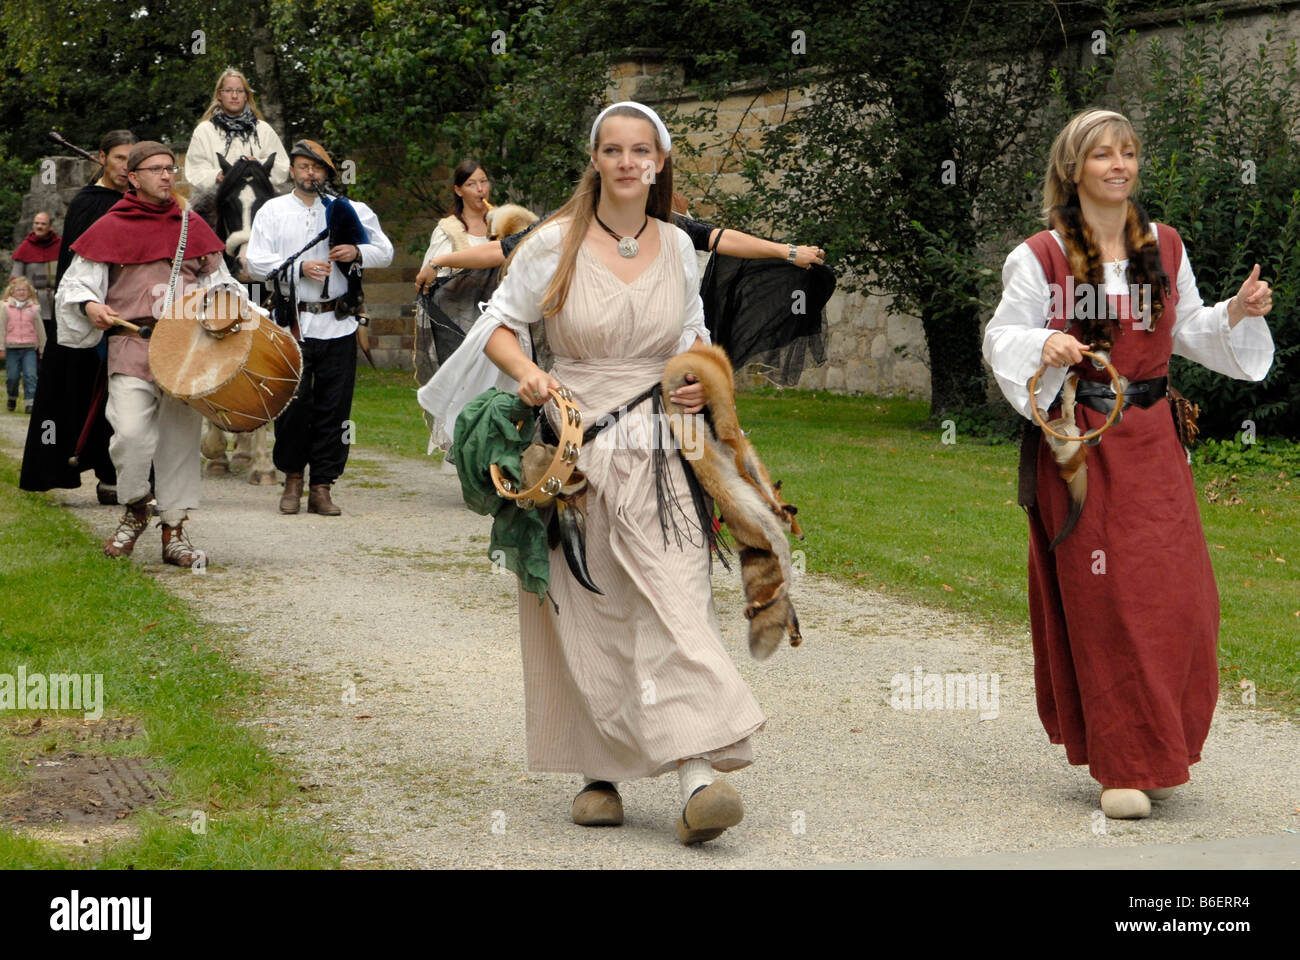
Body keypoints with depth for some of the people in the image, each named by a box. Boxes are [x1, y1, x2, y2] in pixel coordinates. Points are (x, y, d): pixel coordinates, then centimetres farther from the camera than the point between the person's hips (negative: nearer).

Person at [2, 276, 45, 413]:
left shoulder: (34, 308, 6)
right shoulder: (5, 307, 3)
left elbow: (40, 329, 12)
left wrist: (42, 348, 15)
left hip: (29, 348, 0)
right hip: (12, 348, 0)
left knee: (30, 376, -9)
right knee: (12, 376, 5)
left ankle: (30, 402, -8)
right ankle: (12, 398, 29)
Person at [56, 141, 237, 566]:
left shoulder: (191, 224, 16)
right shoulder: (111, 227, 7)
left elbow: (215, 278, 25)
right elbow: (75, 282, 8)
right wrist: (90, 306, -12)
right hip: (132, 343, -3)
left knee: (181, 436, 2)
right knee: (131, 432, -18)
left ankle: (174, 532, 11)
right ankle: (135, 511, 8)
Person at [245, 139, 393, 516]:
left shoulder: (348, 210, 11)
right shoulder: (272, 211, 9)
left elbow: (385, 251, 14)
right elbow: (256, 261, 0)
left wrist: (357, 252, -7)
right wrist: (300, 267, -13)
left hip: (337, 325, 1)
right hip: (292, 324, -1)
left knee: (333, 408, 1)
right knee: (293, 404, -3)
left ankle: (321, 488, 7)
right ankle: (293, 478, 16)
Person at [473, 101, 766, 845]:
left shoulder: (677, 246, 9)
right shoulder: (555, 244, -1)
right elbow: (500, 324, 6)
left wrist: (701, 382, 1)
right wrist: (526, 373, -14)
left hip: (657, 444, 1)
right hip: (572, 442, -1)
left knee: (674, 598, -13)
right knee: (584, 615, 2)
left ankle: (697, 779, -21)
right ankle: (600, 773, 15)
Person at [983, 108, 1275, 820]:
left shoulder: (1164, 248, 11)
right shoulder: (1039, 257, -2)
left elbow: (1189, 331, 20)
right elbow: (1003, 338, -1)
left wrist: (1238, 314, 2)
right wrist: (1044, 347, -21)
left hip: (1150, 437, 4)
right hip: (1076, 439, -4)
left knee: (1175, 595, 0)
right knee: (1100, 601, -4)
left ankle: (1156, 750, 18)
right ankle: (1122, 766, 4)